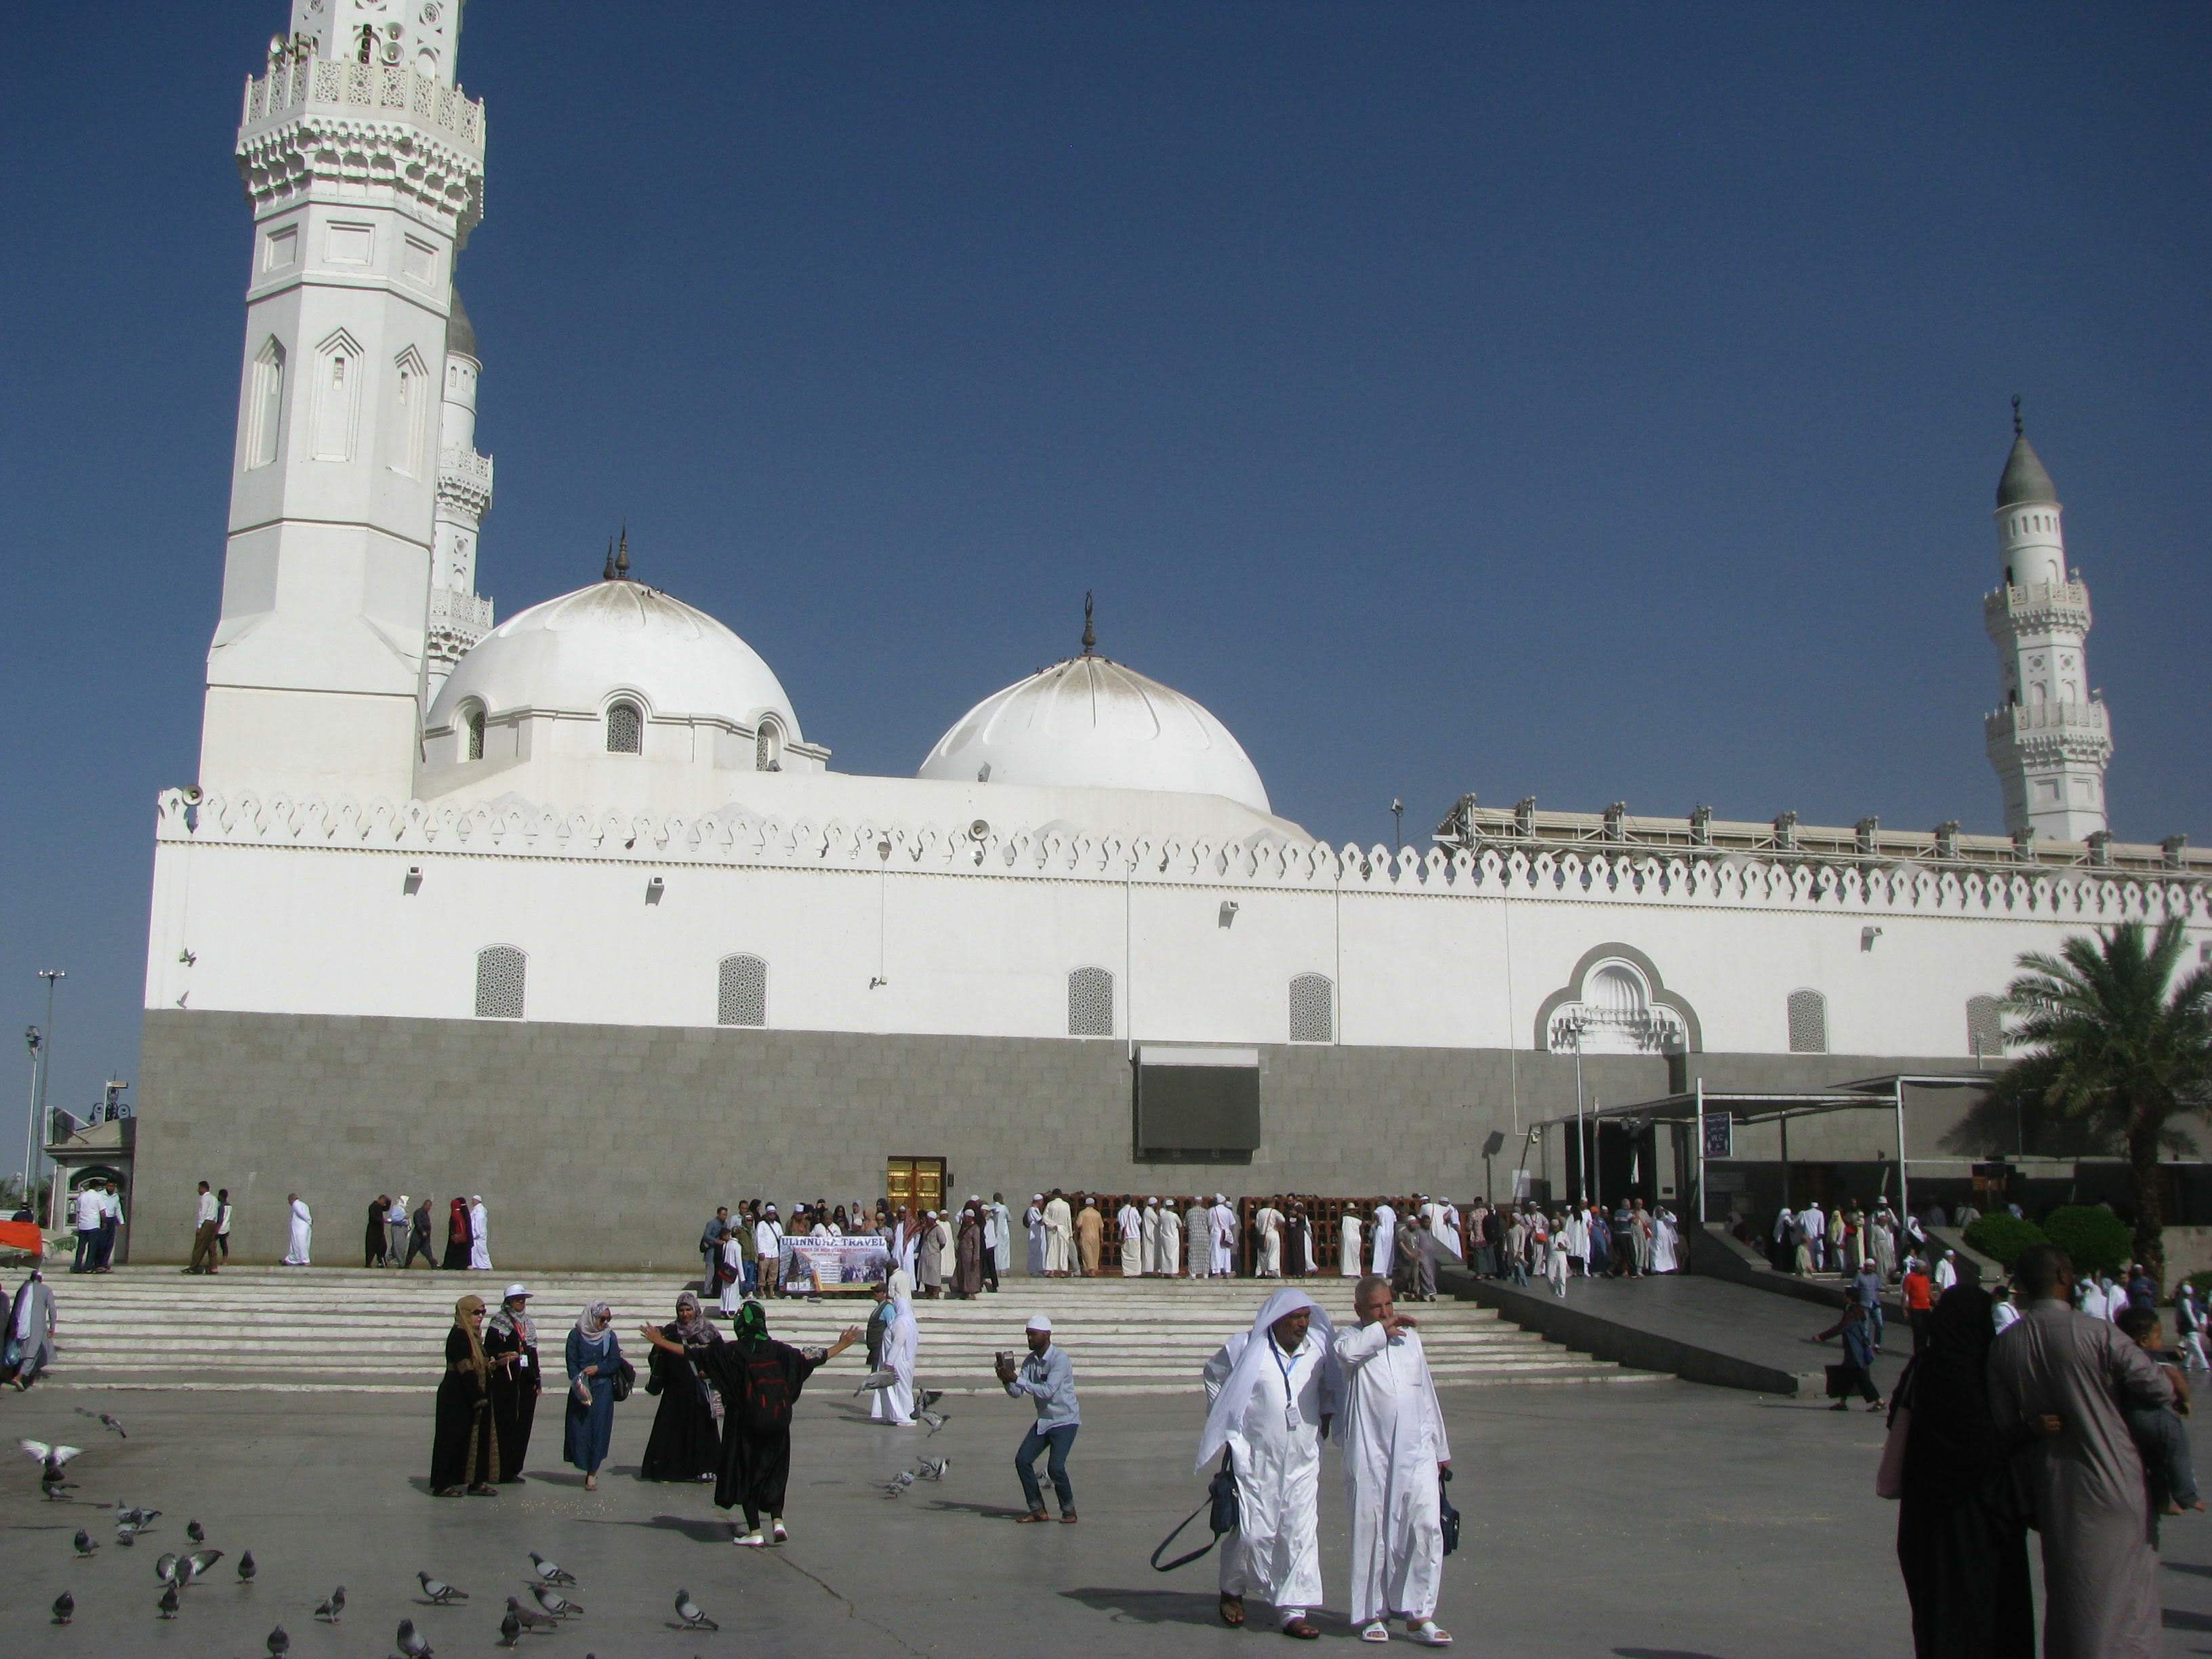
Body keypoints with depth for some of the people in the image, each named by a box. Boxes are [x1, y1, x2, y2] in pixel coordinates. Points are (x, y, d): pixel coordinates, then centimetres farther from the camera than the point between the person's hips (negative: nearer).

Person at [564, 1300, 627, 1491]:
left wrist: (598, 1368, -13)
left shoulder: (610, 1336, 6)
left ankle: (592, 1473, -2)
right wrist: (578, 1384, -16)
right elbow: (572, 1363, -2)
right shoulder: (576, 1335, 3)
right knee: (580, 1429, -3)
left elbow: (616, 1362, 3)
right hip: (580, 1388, 0)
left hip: (603, 1389, 0)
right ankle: (589, 1468, 12)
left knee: (599, 1428, -6)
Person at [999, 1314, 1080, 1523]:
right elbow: (1016, 1394, -1)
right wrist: (1007, 1380, -22)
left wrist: (1016, 1379, -31)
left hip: (1065, 1421, -7)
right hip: (1043, 1421, 7)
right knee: (1022, 1460, -4)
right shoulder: (1030, 1361, 4)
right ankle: (1037, 1510, 7)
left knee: (1055, 1467, -18)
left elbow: (1047, 1391, -29)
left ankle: (1069, 1511, 4)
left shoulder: (1060, 1359, -19)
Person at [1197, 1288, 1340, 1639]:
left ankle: (1293, 1610, 6)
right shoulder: (1246, 1349, -6)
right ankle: (1232, 1590, 24)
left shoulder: (1318, 1350, 3)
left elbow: (1332, 1386, 24)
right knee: (1254, 1532, -2)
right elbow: (1213, 1374, 11)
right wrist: (1221, 1418, 7)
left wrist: (1327, 1415, 12)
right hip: (1256, 1457, -3)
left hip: (1303, 1460, 3)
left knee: (1301, 1533, 0)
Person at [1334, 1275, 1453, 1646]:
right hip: (1369, 1454, -3)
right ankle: (1373, 1614, 16)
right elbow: (1345, 1352, -26)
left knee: (1426, 1526, -9)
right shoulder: (1353, 1340, 2)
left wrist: (1441, 1448, 23)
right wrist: (1382, 1330, -11)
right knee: (1371, 1531, 2)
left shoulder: (1410, 1337, 16)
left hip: (1416, 1450, 3)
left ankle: (1419, 1615, -2)